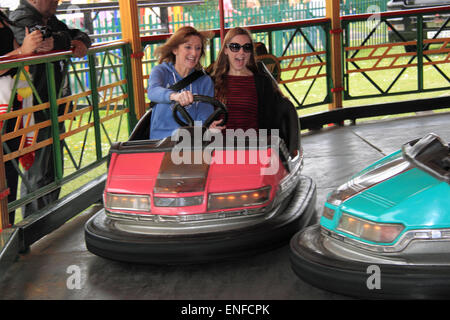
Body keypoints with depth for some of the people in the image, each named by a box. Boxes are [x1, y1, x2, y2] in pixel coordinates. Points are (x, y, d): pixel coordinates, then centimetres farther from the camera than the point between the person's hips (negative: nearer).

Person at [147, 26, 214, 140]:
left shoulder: (205, 81, 10)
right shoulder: (161, 71, 6)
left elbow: (204, 117, 0)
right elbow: (153, 91, -18)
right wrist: (174, 95, -40)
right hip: (161, 140, -1)